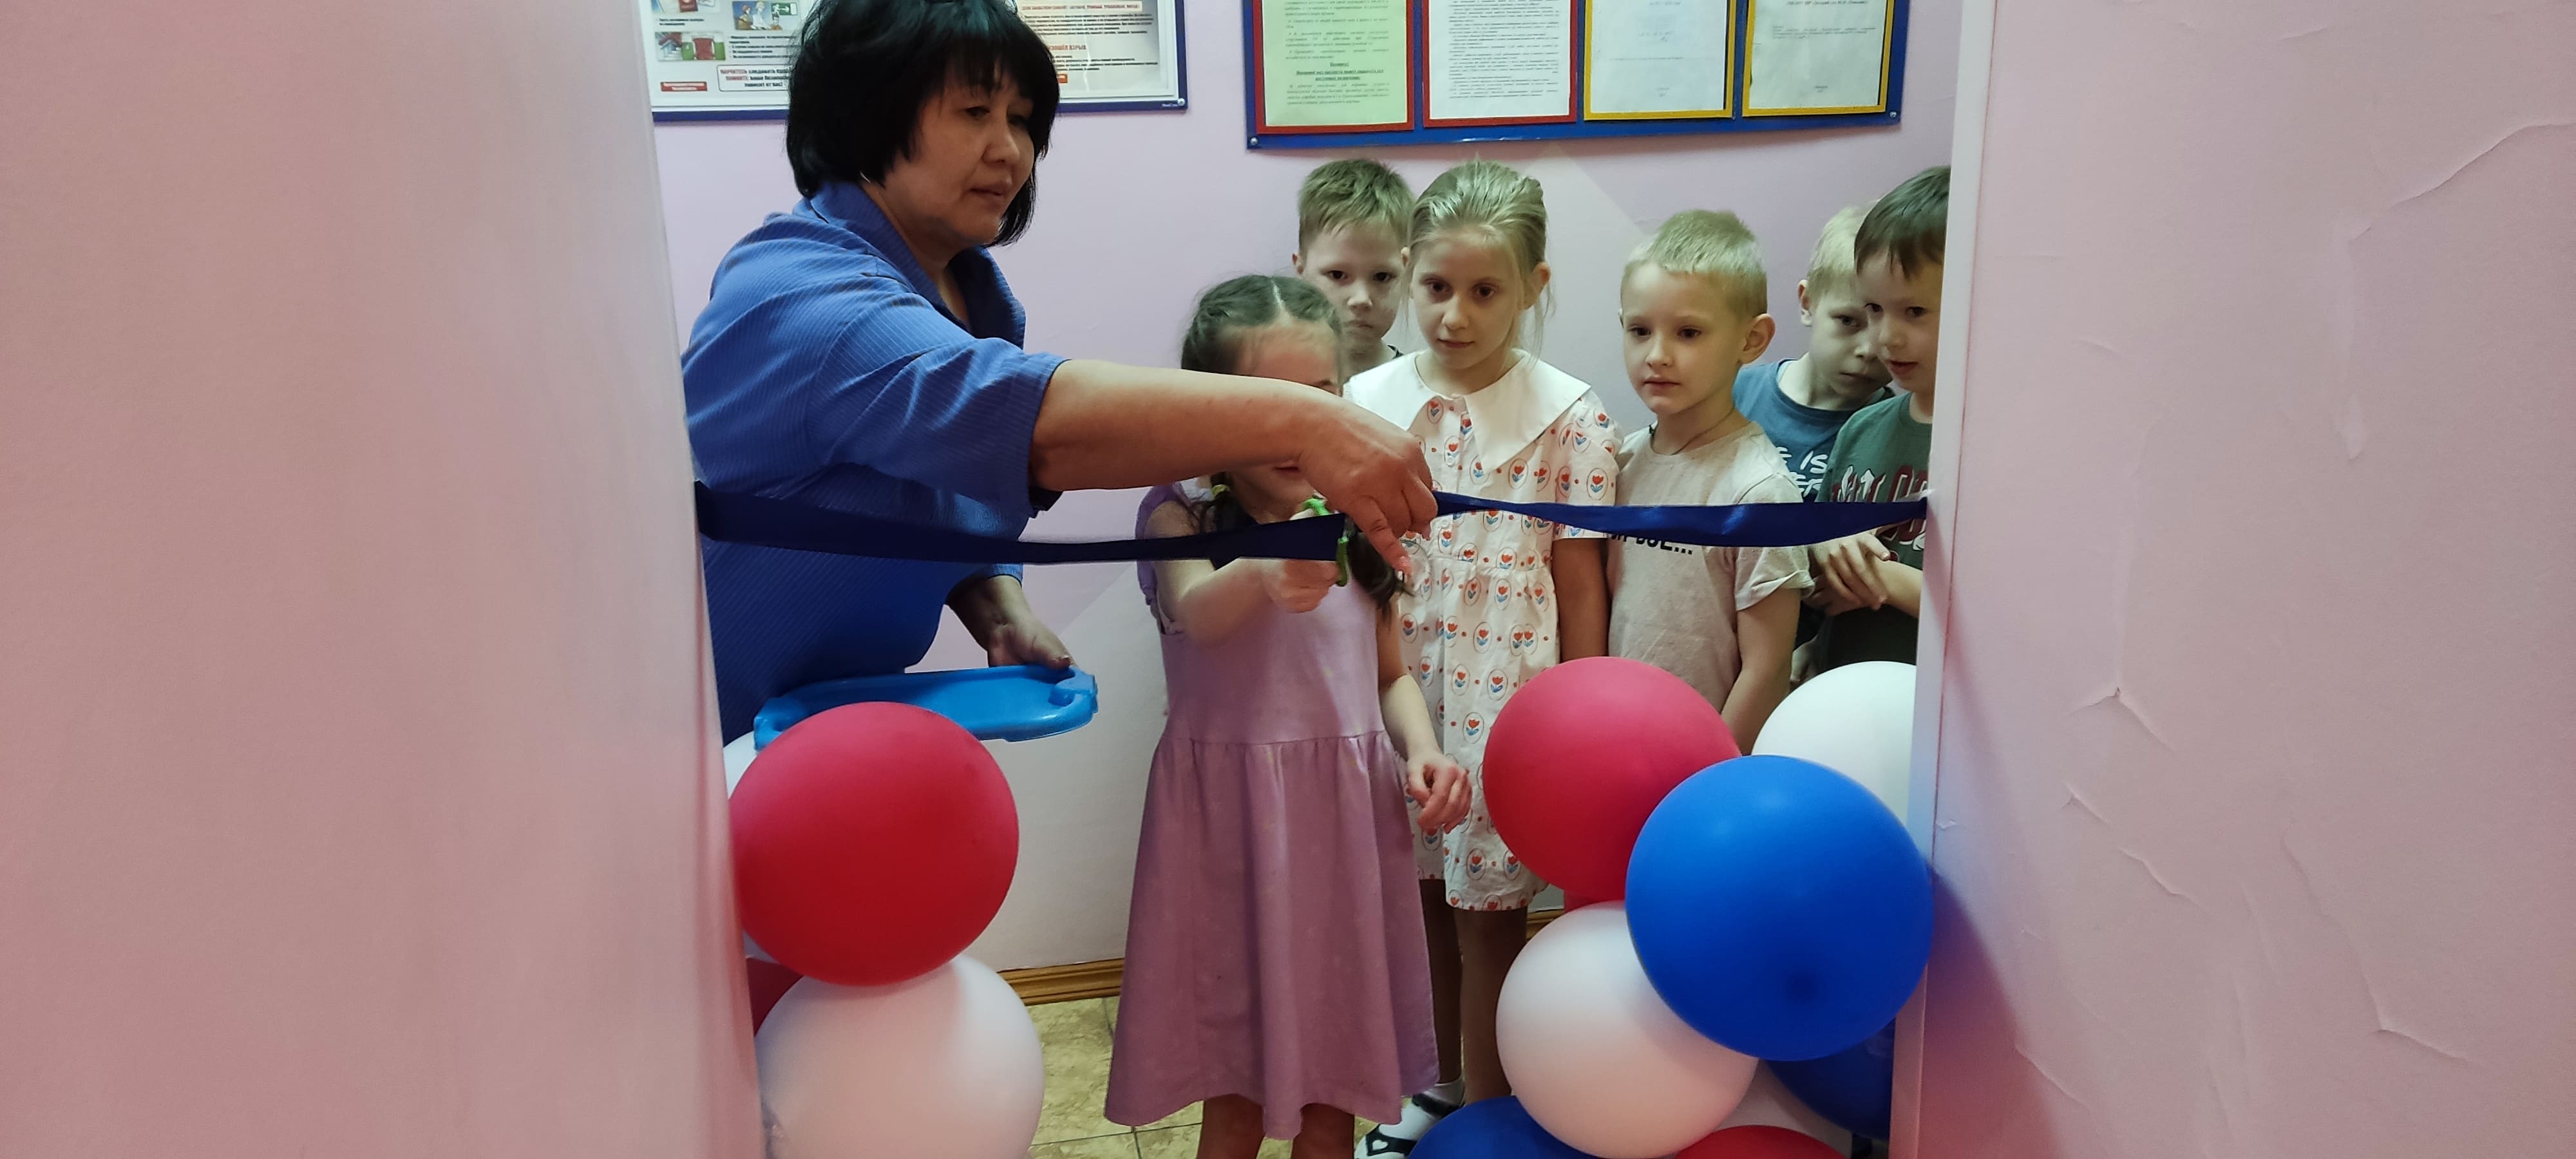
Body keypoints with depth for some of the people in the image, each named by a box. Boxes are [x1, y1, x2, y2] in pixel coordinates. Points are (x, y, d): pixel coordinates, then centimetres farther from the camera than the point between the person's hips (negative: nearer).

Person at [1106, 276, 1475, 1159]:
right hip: (1231, 811, -4)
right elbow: (1194, 612, -29)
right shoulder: (1182, 514, -8)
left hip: (1347, 810, 4)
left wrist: (1421, 749, -6)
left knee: (1333, 1088, 14)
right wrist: (1264, 576, -51)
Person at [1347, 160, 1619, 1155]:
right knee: (1423, 896, 18)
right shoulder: (1367, 403, -1)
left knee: (1487, 916, 8)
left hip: (1507, 696, -3)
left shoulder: (1568, 417, -7)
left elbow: (1579, 581, -4)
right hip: (1396, 690, 3)